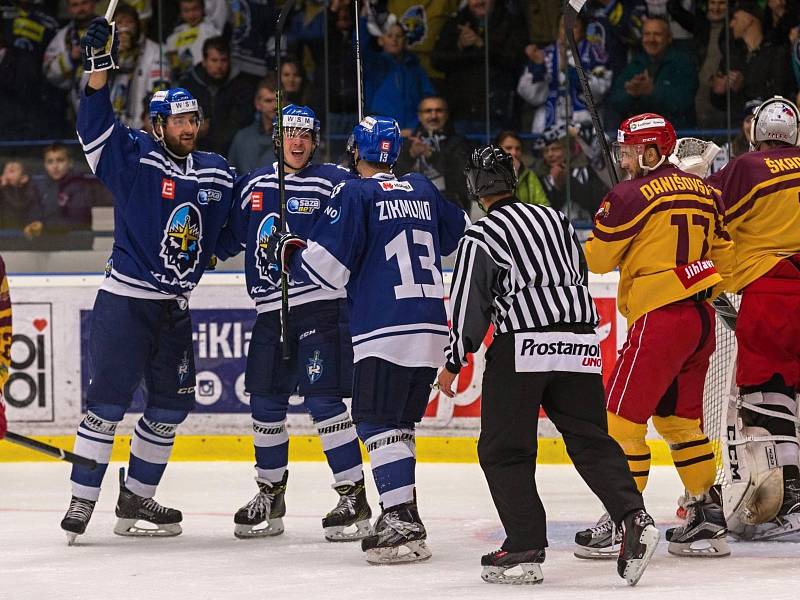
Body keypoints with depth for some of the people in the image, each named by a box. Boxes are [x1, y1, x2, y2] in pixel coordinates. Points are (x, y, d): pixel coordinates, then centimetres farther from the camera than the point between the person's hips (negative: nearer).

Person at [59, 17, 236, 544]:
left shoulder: (218, 174, 9)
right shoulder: (135, 157, -7)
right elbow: (96, 123, -21)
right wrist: (99, 64, -34)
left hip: (175, 307, 6)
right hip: (125, 299, -6)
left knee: (172, 403, 10)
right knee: (109, 398, -9)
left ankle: (136, 500, 22)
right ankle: (82, 501, -5)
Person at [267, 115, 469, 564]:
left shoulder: (355, 194, -5)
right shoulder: (423, 190, 13)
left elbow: (327, 267, -9)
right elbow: (461, 234, 30)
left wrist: (287, 251, 10)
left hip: (385, 331, -7)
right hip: (432, 329, 7)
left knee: (377, 422, -8)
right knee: (400, 423, 15)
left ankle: (402, 523, -19)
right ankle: (403, 518, 14)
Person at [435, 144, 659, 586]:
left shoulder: (480, 238, -1)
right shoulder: (556, 221, 17)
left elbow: (469, 305, -4)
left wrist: (454, 363, 4)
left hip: (522, 348, -5)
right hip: (579, 345, 5)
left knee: (503, 450, 4)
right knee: (590, 439, 5)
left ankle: (525, 547, -3)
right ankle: (633, 519, -15)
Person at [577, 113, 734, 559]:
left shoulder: (632, 194, -9)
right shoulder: (703, 192, 13)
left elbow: (598, 258, -3)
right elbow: (725, 257, 18)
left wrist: (603, 224, 18)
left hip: (660, 319, -8)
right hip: (702, 320, 8)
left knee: (622, 416, -3)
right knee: (679, 418, 18)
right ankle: (708, 518, 19)